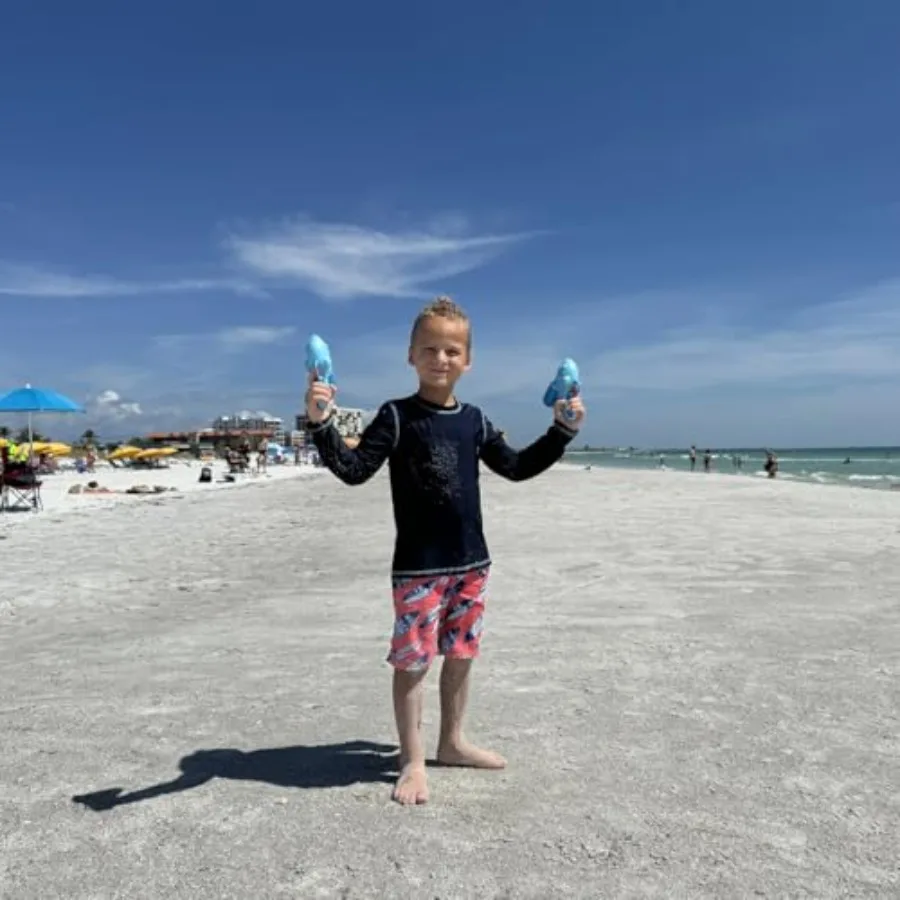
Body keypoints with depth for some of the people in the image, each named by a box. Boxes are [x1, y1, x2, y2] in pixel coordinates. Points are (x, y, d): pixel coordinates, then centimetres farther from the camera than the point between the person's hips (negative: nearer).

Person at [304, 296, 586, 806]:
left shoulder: (474, 421, 7)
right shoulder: (398, 417, -8)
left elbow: (516, 468, 16)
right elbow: (353, 470, -15)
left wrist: (563, 431, 11)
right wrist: (321, 424, -29)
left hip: (472, 562, 6)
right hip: (418, 566, -5)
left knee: (461, 655, 16)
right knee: (412, 661, 1)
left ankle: (452, 743, 34)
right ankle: (413, 760, 18)